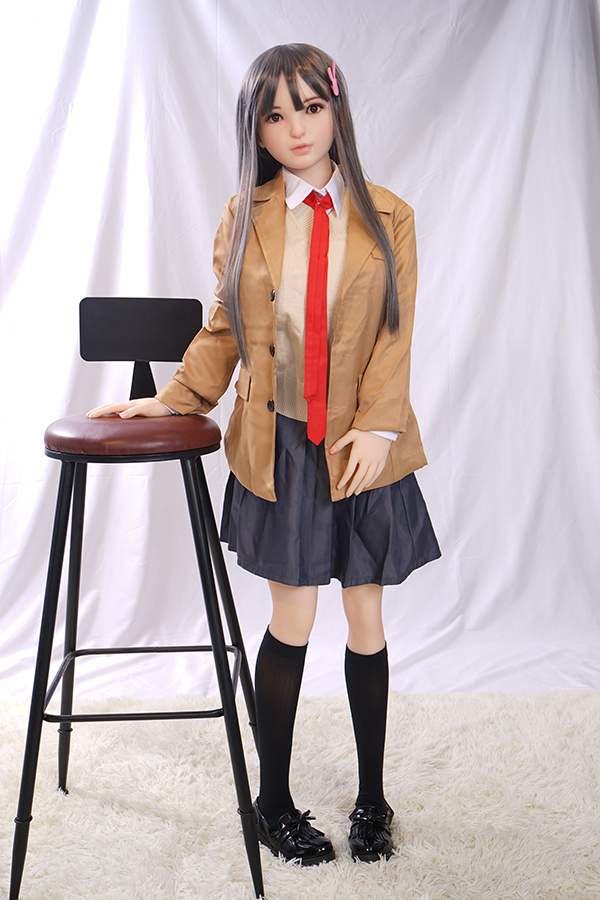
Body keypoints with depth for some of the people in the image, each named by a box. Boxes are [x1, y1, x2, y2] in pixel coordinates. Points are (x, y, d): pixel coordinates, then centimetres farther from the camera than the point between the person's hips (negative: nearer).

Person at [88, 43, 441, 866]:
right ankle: (273, 803, 23)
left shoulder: (387, 218, 1)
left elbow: (394, 337, -3)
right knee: (292, 623, 5)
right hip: (278, 447, 0)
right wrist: (173, 399, 3)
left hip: (363, 448, 0)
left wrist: (377, 426, -15)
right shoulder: (245, 216, 4)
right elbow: (224, 329, 10)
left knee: (366, 619, 9)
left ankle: (373, 798, 27)